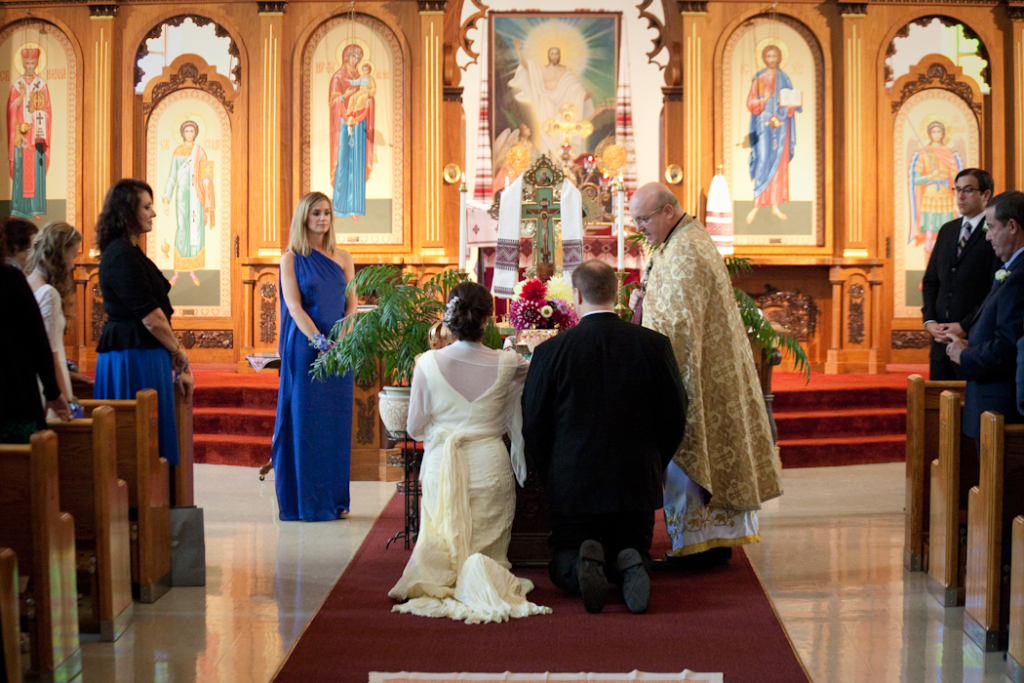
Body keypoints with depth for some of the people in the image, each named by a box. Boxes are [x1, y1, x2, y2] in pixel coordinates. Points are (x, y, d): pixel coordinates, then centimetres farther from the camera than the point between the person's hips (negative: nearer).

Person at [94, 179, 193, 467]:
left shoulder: (128, 252, 17)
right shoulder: (122, 256, -15)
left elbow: (153, 312, 16)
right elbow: (151, 317, -17)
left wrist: (176, 366, 13)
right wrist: (178, 352, -3)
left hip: (142, 355, 10)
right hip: (134, 356, -10)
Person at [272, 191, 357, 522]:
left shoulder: (342, 258, 11)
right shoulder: (291, 259, 0)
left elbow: (352, 304, 7)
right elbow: (294, 306, -7)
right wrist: (320, 342, -17)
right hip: (304, 349, -4)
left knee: (336, 422, 5)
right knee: (304, 421, -2)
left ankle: (335, 499, 11)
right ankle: (305, 502, 3)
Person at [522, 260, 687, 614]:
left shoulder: (550, 352, -10)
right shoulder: (655, 345, -6)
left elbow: (533, 427, -3)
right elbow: (675, 419, 1)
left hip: (572, 487, -1)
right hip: (637, 487, 1)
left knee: (562, 565, 18)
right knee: (633, 550, 21)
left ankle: (582, 561, -17)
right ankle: (628, 562, -14)